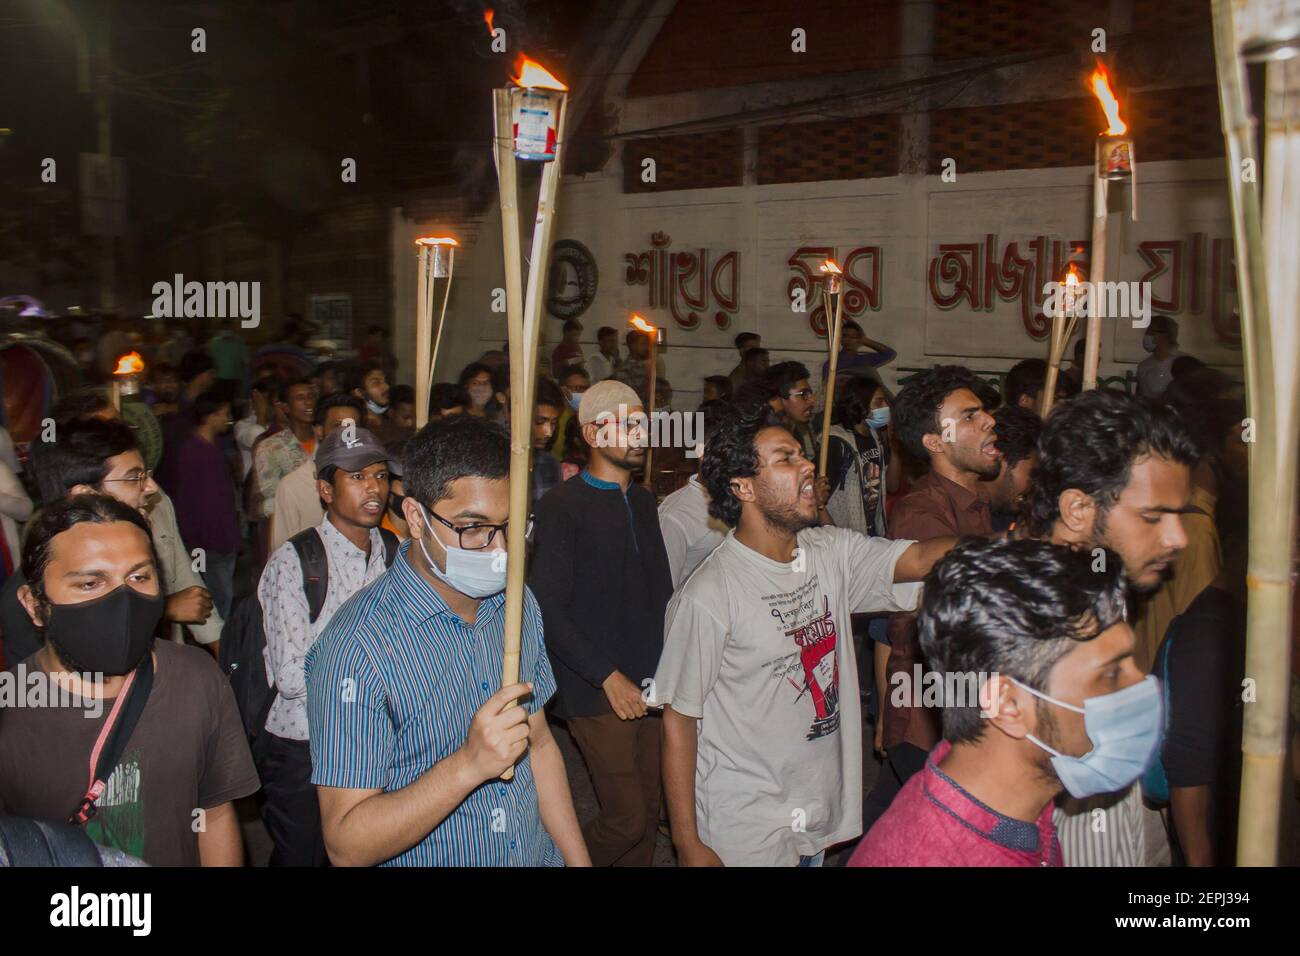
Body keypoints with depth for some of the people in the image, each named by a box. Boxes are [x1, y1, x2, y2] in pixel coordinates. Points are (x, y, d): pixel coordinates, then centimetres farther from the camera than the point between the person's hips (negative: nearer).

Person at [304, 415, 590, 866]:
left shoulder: (520, 603, -3)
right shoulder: (358, 646, -25)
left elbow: (539, 743, 4)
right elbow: (346, 846, -25)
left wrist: (578, 859, -1)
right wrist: (469, 765, -36)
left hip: (539, 855, 6)